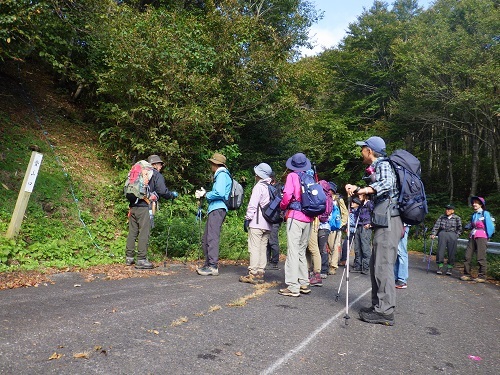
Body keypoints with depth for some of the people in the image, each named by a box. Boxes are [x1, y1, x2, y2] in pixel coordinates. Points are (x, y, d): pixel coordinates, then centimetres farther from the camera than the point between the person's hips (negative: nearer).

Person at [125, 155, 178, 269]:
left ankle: (129, 257, 19)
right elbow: (163, 192, -8)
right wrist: (173, 195, 8)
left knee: (132, 232, 12)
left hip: (133, 206, 7)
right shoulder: (157, 175, 1)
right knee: (144, 233, -3)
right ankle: (141, 260, -2)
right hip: (144, 207, -7)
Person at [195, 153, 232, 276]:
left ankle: (213, 267, -12)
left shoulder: (222, 174, -6)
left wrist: (206, 195, -6)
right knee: (205, 239, 13)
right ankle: (208, 265, 19)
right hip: (215, 209, 11)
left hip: (218, 209, -11)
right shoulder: (220, 175, 25)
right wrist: (204, 194, 13)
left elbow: (219, 193, -20)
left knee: (212, 238, -12)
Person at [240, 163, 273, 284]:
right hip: (267, 224, 8)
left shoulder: (259, 187, -7)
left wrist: (247, 219, -7)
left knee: (254, 248, -6)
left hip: (257, 223, -8)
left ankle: (253, 274, -7)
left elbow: (252, 205, -12)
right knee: (263, 248, 10)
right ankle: (260, 273, 13)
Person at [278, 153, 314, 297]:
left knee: (293, 251, -5)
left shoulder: (292, 176, -2)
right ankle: (304, 283, 19)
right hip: (308, 218, 6)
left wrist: (282, 206, 4)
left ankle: (293, 287, -6)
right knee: (301, 251, 15)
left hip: (295, 216, -6)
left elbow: (287, 194, -14)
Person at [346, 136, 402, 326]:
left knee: (383, 265, -10)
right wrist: (359, 189, 25)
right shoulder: (378, 166, 23)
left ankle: (385, 311, -6)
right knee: (376, 264, 13)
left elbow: (388, 183, -28)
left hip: (388, 221, -10)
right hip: (384, 221, 10)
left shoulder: (383, 164, -7)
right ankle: (378, 305, 21)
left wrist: (362, 190, -35)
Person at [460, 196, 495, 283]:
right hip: (472, 237, 6)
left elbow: (490, 226, -2)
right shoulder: (473, 215, 18)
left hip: (481, 237, -6)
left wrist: (488, 237, 1)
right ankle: (467, 275, 6)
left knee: (481, 258, -6)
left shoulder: (485, 213, 0)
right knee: (467, 256, 0)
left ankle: (482, 276, 1)